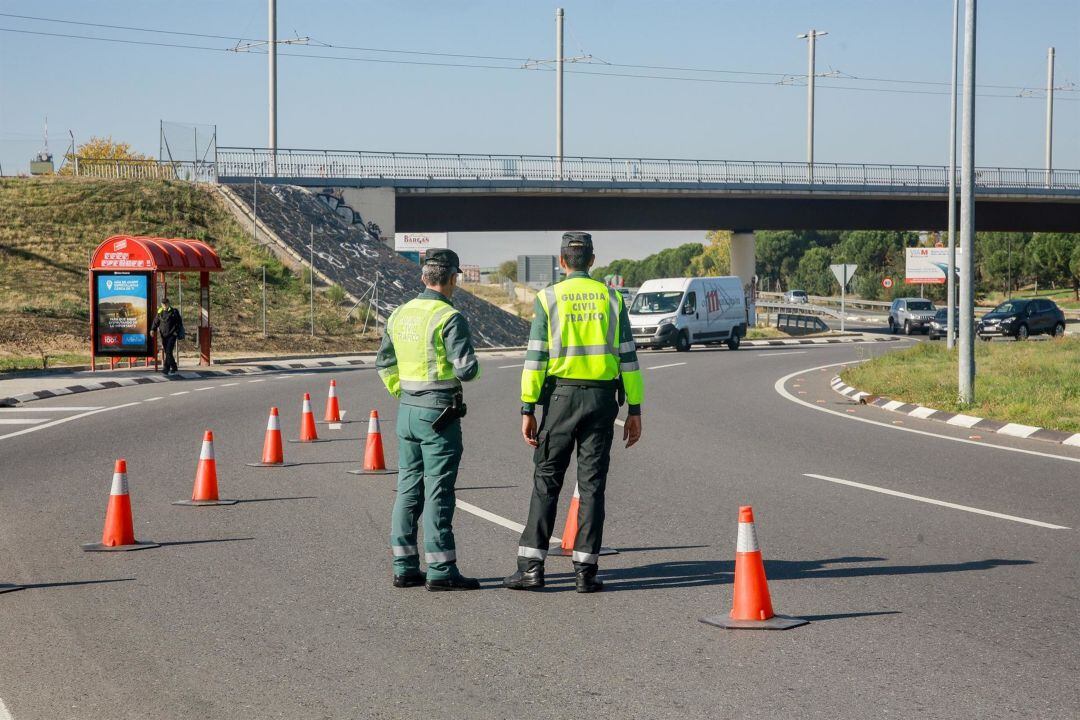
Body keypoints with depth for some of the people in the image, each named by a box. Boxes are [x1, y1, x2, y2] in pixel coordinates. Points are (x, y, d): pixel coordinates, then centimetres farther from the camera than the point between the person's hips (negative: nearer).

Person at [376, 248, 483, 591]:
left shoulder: (400, 314, 9)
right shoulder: (449, 318, -14)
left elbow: (384, 363, 16)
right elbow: (466, 369, -18)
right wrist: (471, 367, 3)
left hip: (407, 410, 7)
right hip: (440, 414, -7)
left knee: (409, 487, 11)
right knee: (438, 491, -4)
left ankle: (404, 568, 14)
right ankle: (440, 571, -2)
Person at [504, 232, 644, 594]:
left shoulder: (548, 298, -1)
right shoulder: (611, 298, 6)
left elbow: (536, 357, -5)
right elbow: (627, 356, 4)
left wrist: (527, 410, -3)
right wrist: (634, 410, 7)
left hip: (561, 398, -2)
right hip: (602, 398, 2)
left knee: (546, 481, 4)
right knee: (592, 485, 4)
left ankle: (531, 566, 1)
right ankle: (585, 570, 2)